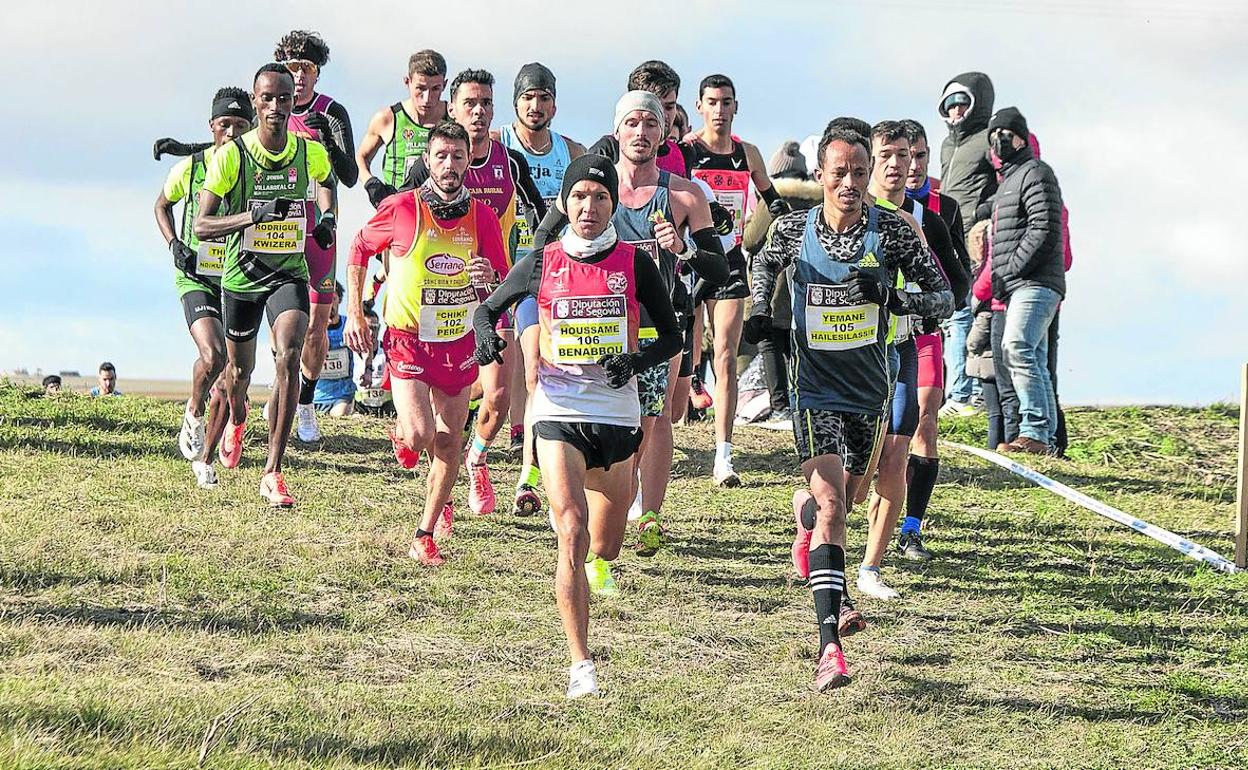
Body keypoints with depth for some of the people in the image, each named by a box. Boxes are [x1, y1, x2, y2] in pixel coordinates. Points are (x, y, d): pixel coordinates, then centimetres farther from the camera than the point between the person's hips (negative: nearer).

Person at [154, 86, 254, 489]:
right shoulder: (189, 168, -3)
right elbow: (162, 205, 17)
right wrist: (173, 244, 1)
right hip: (197, 277, -2)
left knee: (229, 380, 3)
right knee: (213, 355, -26)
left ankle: (205, 459, 20)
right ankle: (193, 413, 4)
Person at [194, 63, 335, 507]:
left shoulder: (312, 153, -5)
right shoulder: (231, 156, -14)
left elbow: (325, 180, 22)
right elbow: (201, 226, -15)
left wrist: (325, 218, 0)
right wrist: (252, 216, -31)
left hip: (289, 274, 0)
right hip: (241, 274, 0)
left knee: (289, 358, -23)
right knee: (240, 369, 18)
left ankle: (273, 473, -22)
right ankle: (237, 421, 57)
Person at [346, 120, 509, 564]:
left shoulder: (482, 217, -4)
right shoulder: (400, 209, -12)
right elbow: (359, 250, 5)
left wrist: (489, 278, -22)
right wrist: (354, 315, 1)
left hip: (459, 342, 3)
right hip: (408, 340, -3)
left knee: (449, 442, 6)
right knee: (420, 436, -17)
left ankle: (426, 535, 23)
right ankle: (403, 435, 22)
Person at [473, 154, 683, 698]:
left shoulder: (635, 264, 1)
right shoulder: (542, 264, 2)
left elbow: (671, 337, 6)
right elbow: (489, 307, 15)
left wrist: (637, 362, -14)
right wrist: (487, 337, -9)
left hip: (617, 413, 1)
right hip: (559, 412, -1)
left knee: (606, 544, 12)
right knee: (572, 534, -19)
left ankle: (598, 562, 53)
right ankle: (581, 665, -20)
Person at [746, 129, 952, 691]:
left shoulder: (891, 231, -9)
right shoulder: (793, 230, -6)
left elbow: (945, 296, -7)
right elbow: (765, 263, 18)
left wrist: (895, 299, -25)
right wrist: (759, 313, 2)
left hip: (869, 391, 3)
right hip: (815, 390, -2)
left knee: (839, 502, 20)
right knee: (832, 506, -18)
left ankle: (805, 511, 60)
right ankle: (830, 646, -23)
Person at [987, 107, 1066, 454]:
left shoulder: (1035, 173, -5)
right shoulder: (1008, 180, 26)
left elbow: (1044, 229, -17)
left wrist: (1010, 272, -16)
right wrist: (1000, 282, 17)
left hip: (1035, 283, -11)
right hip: (1017, 288, 11)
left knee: (1017, 348, -22)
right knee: (1033, 361, 8)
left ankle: (1035, 432, -26)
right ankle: (1046, 435, 9)